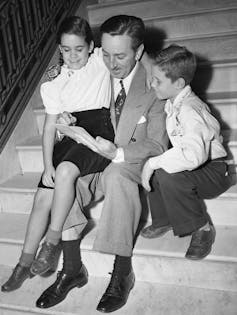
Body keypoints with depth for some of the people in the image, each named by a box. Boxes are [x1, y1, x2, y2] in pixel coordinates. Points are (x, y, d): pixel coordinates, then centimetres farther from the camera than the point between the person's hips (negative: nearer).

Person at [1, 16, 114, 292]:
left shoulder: (102, 62, 1)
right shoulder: (55, 82, 7)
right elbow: (50, 126, 5)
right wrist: (47, 165, -7)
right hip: (71, 137, 4)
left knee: (65, 172, -33)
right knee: (43, 197, -7)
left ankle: (52, 241, -15)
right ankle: (25, 262, 8)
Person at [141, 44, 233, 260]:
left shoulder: (190, 110, -27)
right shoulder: (174, 103, 2)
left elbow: (194, 154, -42)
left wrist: (153, 163, -35)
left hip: (213, 171, -9)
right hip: (193, 167, 9)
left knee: (168, 175, -31)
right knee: (152, 167, -9)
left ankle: (202, 228, -8)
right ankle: (164, 220, 9)